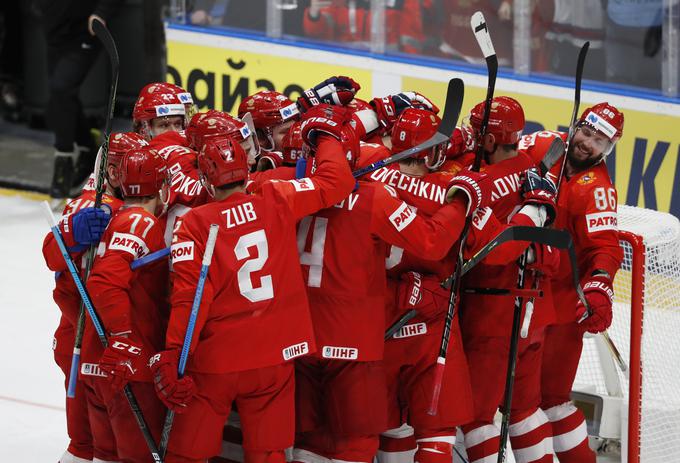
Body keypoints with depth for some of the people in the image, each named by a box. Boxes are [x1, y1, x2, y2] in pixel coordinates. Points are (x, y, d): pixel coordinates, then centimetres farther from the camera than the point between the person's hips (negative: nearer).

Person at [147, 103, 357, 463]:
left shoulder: (195, 224, -9)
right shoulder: (277, 202, -4)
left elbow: (189, 297, -15)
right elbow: (336, 181, 1)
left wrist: (171, 358, -14)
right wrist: (326, 133, 17)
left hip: (215, 362, -2)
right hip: (274, 357, 2)